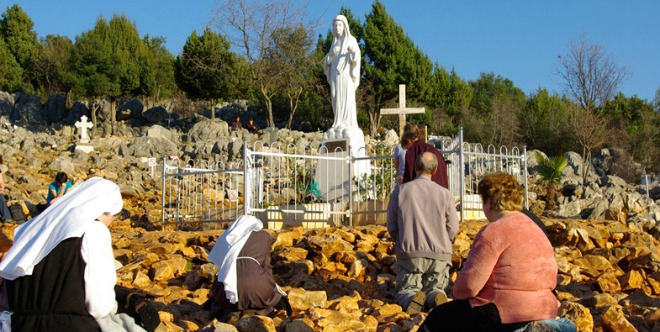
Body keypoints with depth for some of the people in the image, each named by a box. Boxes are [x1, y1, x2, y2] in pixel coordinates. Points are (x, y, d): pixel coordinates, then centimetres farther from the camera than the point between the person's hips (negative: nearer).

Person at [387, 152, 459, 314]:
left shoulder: (400, 191, -4)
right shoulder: (445, 194, -5)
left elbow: (392, 228, 2)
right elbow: (453, 229, 2)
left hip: (409, 254, 0)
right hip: (439, 255, 1)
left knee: (403, 292, 14)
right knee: (436, 289, 19)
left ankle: (412, 299, -21)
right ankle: (435, 296, -17)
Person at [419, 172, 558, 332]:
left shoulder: (493, 232, -15)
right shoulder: (537, 230, 11)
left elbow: (469, 283, -19)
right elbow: (551, 279, 13)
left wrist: (457, 293, 5)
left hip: (505, 317, -9)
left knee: (437, 318, 11)